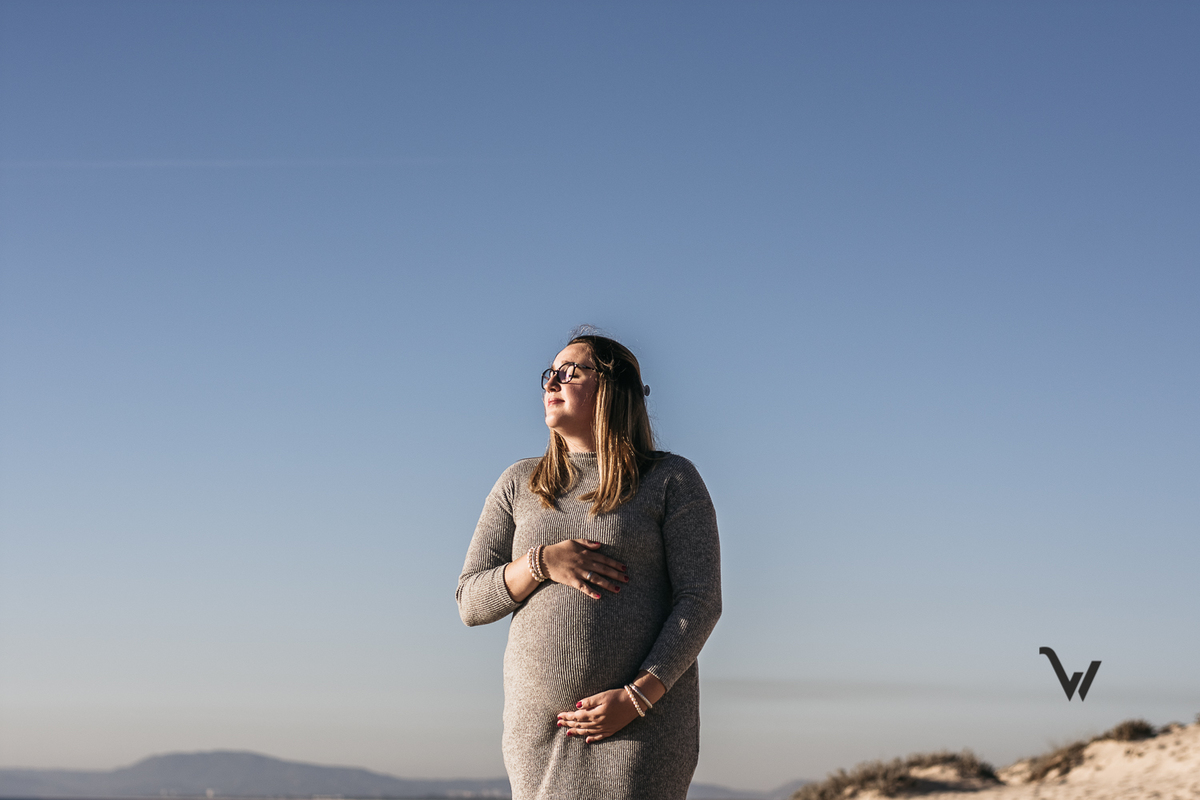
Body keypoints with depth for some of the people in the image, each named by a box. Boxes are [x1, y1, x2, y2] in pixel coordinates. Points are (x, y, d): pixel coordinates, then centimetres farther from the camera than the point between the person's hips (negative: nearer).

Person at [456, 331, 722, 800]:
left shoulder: (671, 480, 3)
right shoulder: (519, 485, 14)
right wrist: (542, 563, -9)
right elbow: (471, 603, 10)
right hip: (540, 724, 4)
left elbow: (700, 601, -4)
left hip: (643, 722, -3)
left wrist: (637, 696, -14)